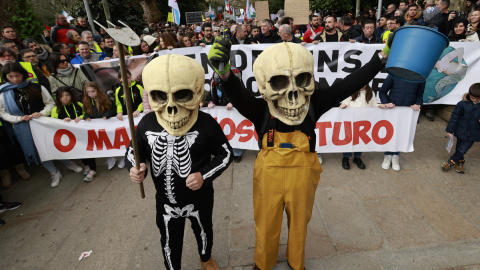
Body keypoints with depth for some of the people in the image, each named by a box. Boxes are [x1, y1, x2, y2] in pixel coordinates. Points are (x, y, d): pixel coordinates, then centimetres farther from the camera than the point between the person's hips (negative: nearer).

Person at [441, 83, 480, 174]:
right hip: (461, 132, -1)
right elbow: (454, 117, -4)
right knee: (459, 149, 13)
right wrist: (450, 130, -3)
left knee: (462, 150, 0)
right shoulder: (462, 104, -10)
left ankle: (451, 162, 20)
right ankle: (460, 163, 35)